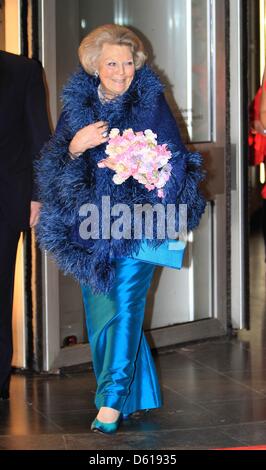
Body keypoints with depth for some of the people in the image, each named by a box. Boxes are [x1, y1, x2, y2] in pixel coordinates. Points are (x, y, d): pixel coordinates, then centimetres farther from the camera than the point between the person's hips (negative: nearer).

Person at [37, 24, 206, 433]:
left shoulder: (152, 103, -1)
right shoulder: (77, 104, 6)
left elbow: (174, 161, 2)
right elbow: (54, 166, 6)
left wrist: (155, 206, -11)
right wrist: (75, 147, -15)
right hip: (92, 226, 4)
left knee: (125, 304, -11)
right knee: (99, 309, 6)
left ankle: (112, 400, -10)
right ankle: (136, 390, 21)